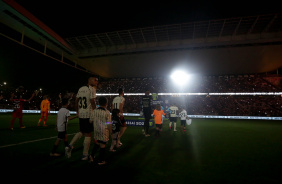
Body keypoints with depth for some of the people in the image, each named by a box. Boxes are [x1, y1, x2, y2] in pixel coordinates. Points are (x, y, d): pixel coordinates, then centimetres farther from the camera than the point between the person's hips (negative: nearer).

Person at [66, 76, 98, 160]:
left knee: (81, 132, 24)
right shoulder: (92, 89, -10)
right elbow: (92, 102, -17)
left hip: (81, 114, 7)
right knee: (88, 134, 3)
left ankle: (70, 146, 14)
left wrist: (77, 112, 23)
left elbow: (76, 101, 16)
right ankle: (85, 155, 13)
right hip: (89, 115, -7)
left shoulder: (81, 89, 13)